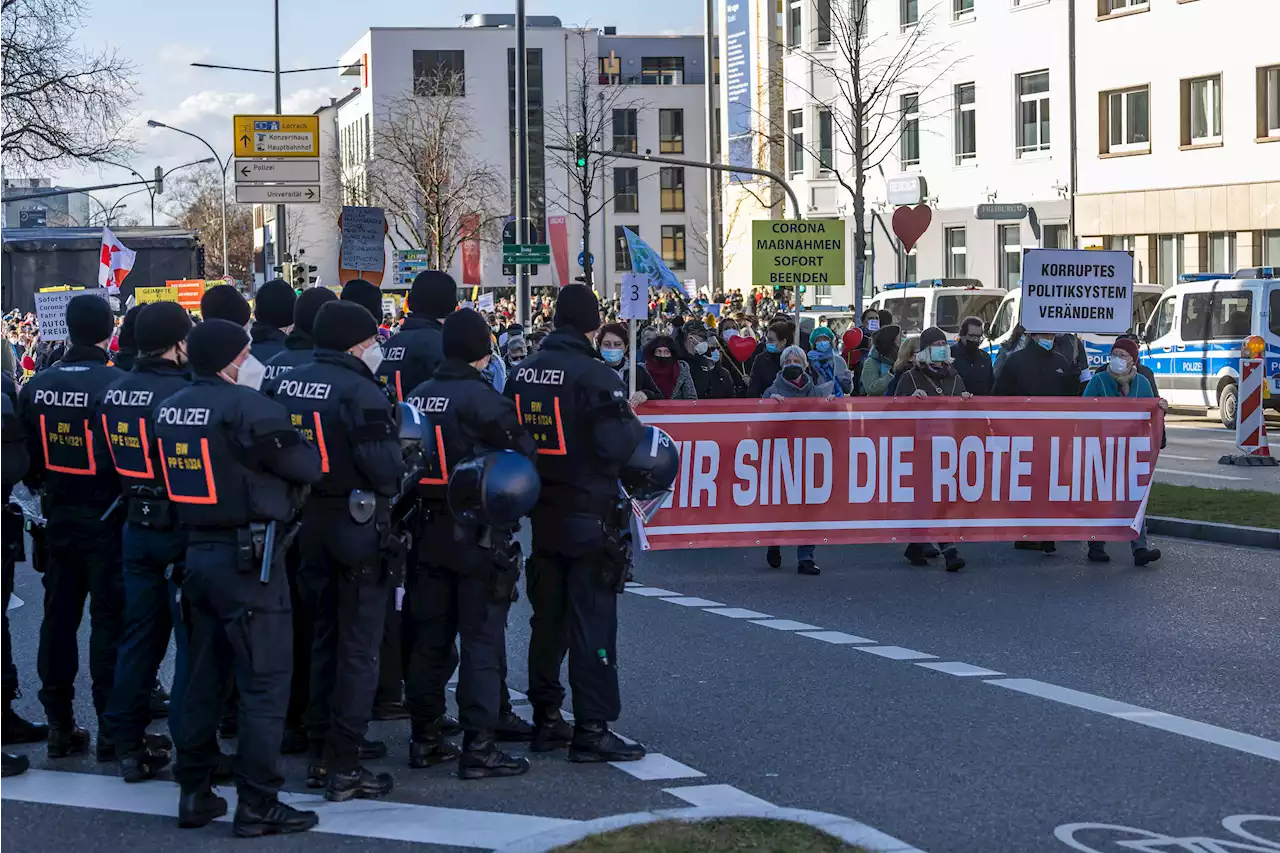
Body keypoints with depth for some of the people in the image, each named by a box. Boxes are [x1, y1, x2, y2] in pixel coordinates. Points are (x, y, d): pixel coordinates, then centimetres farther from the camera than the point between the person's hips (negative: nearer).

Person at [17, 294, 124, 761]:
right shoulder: (117, 384, -17)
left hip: (59, 517, 5)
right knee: (109, 619, 2)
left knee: (59, 617, 12)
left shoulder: (37, 386, -1)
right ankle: (112, 729, 5)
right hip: (105, 518, -4)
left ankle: (60, 726, 17)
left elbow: (28, 457, 5)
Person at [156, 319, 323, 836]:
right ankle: (257, 805, 0)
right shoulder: (246, 405, -16)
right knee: (265, 681, -2)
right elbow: (307, 467, -13)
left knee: (204, 675, 16)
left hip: (197, 553, 8)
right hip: (248, 557, -8)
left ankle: (194, 793, 22)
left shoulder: (170, 409, 8)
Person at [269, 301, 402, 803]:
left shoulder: (287, 385, 5)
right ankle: (343, 767, 0)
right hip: (357, 529, -7)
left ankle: (320, 752, 26)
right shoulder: (360, 391, -17)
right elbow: (384, 469, -22)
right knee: (358, 648, 0)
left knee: (323, 640, 19)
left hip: (306, 527, 7)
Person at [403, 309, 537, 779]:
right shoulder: (485, 400, -15)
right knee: (482, 637, -2)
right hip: (480, 534, -6)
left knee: (428, 635, 13)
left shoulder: (417, 397, 5)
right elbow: (523, 456, -11)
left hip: (428, 532, 6)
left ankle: (424, 737, 19)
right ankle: (478, 746, -3)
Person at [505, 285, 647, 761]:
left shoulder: (523, 374, 5)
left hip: (542, 516, 6)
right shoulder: (596, 377, -16)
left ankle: (545, 720, 22)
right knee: (592, 623, -2)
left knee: (547, 619, 15)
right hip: (589, 516, -6)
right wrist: (635, 423, -1)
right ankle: (592, 730, -1)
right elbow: (618, 446, -21)